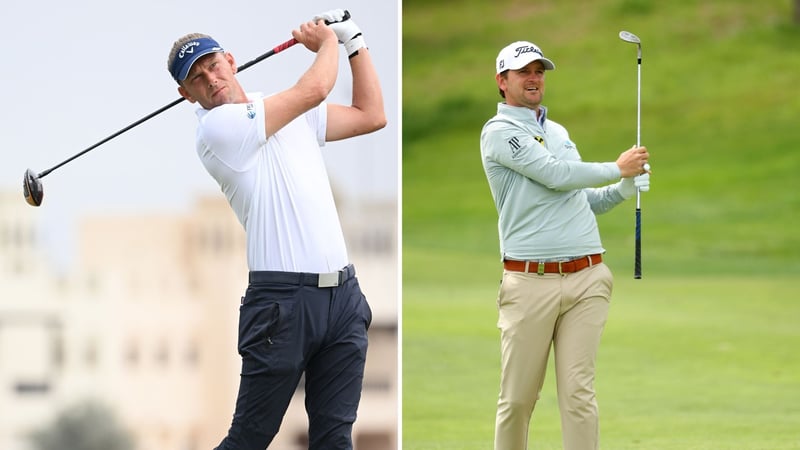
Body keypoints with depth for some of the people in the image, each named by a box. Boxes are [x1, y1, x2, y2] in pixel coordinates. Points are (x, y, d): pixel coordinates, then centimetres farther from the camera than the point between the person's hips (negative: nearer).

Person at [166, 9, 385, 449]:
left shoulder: (294, 115, 18)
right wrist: (327, 42, 11)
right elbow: (313, 89, -8)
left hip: (343, 294, 6)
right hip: (283, 301, -6)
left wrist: (354, 42, 20)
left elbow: (371, 115, 25)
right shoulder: (217, 127, -7)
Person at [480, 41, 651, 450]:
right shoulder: (500, 132, -2)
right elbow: (556, 175, -12)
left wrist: (625, 189, 8)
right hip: (529, 280, -5)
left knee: (578, 394, -2)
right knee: (517, 399, -1)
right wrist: (617, 168, 0)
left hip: (586, 278, 5)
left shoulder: (559, 132, 21)